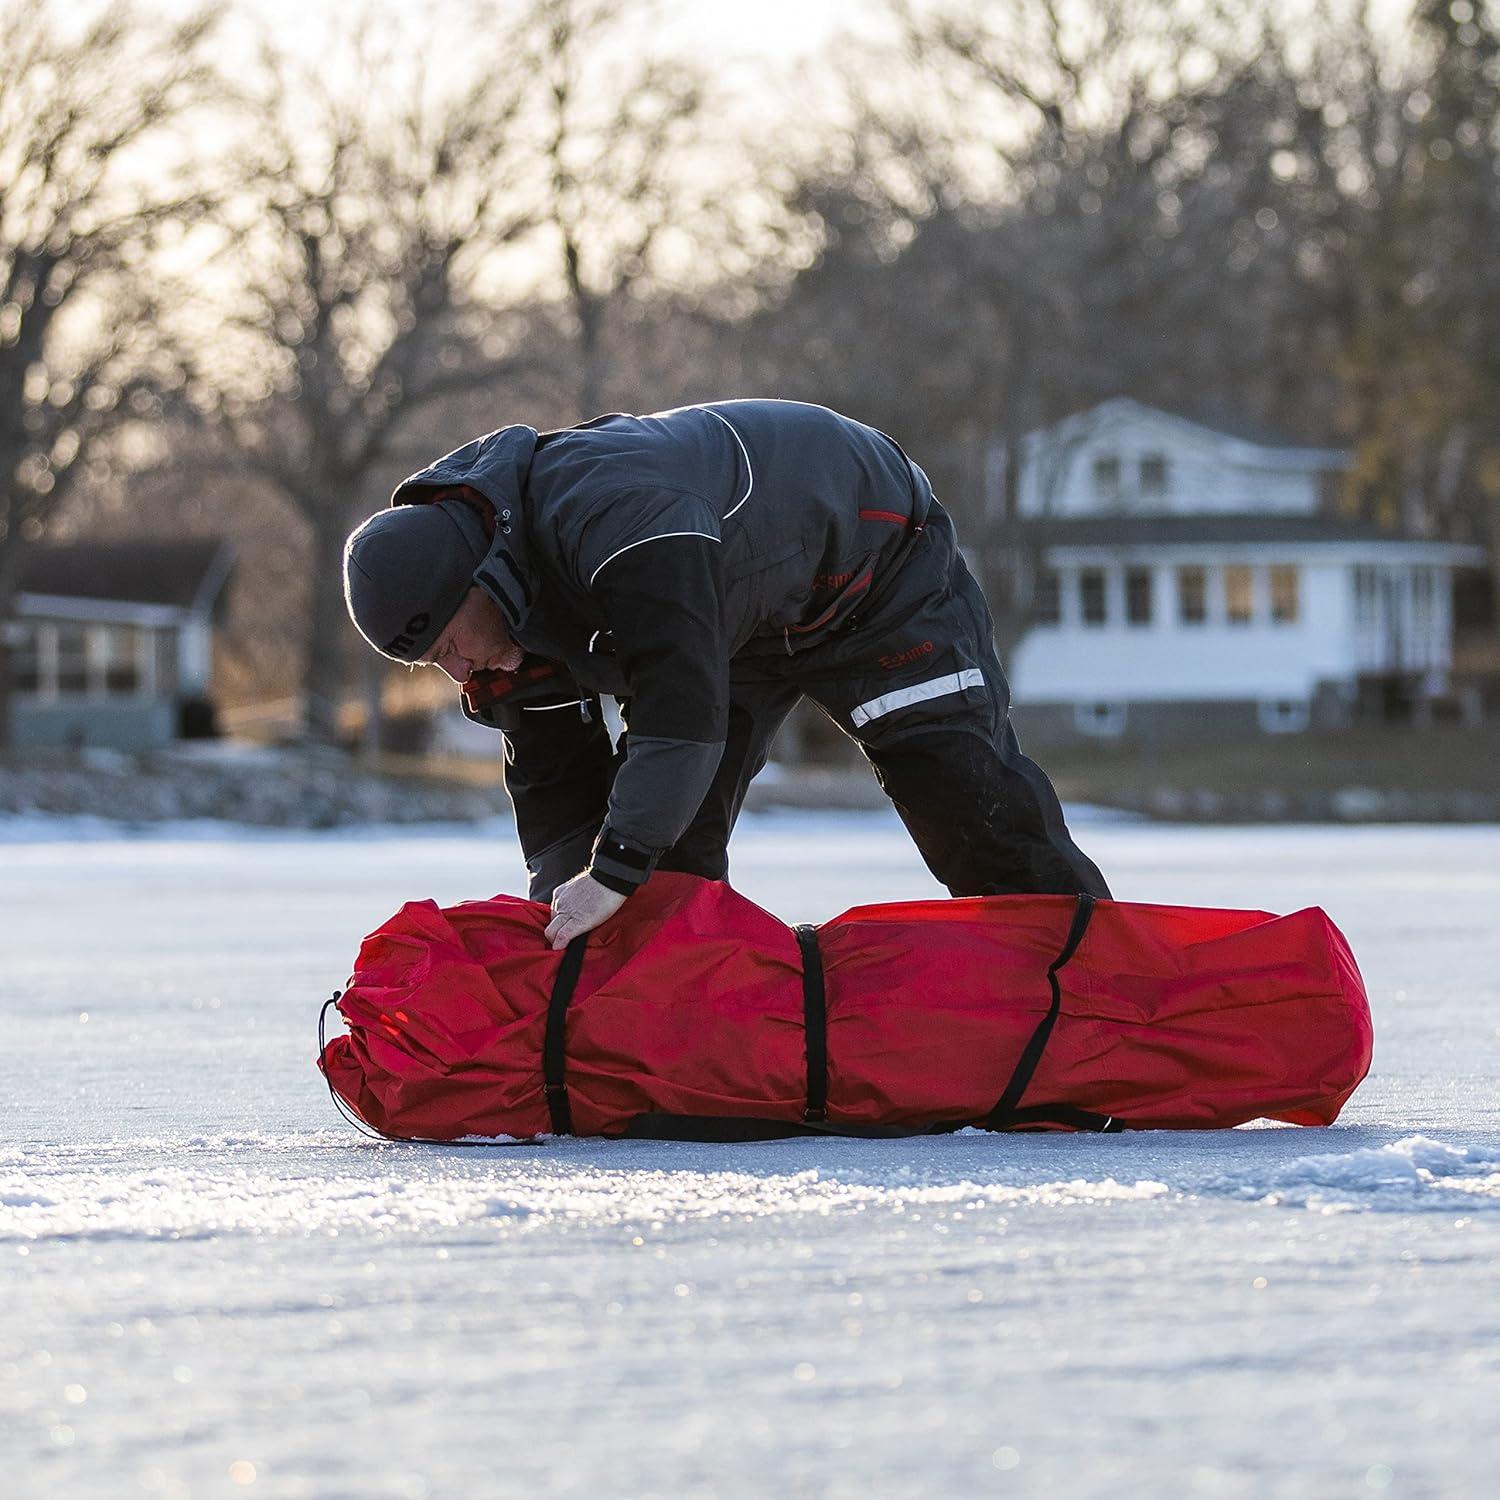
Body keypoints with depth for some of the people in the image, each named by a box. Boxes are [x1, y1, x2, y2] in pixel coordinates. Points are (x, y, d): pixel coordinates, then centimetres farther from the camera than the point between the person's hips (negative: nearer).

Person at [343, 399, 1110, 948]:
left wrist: (616, 869, -49)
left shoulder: (611, 510, -46)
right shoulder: (512, 632, -16)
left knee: (968, 799, -9)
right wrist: (560, 912, -20)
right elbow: (553, 784, -7)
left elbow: (684, 701, -50)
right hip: (738, 614, 7)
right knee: (671, 837, -6)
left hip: (872, 557, -7)